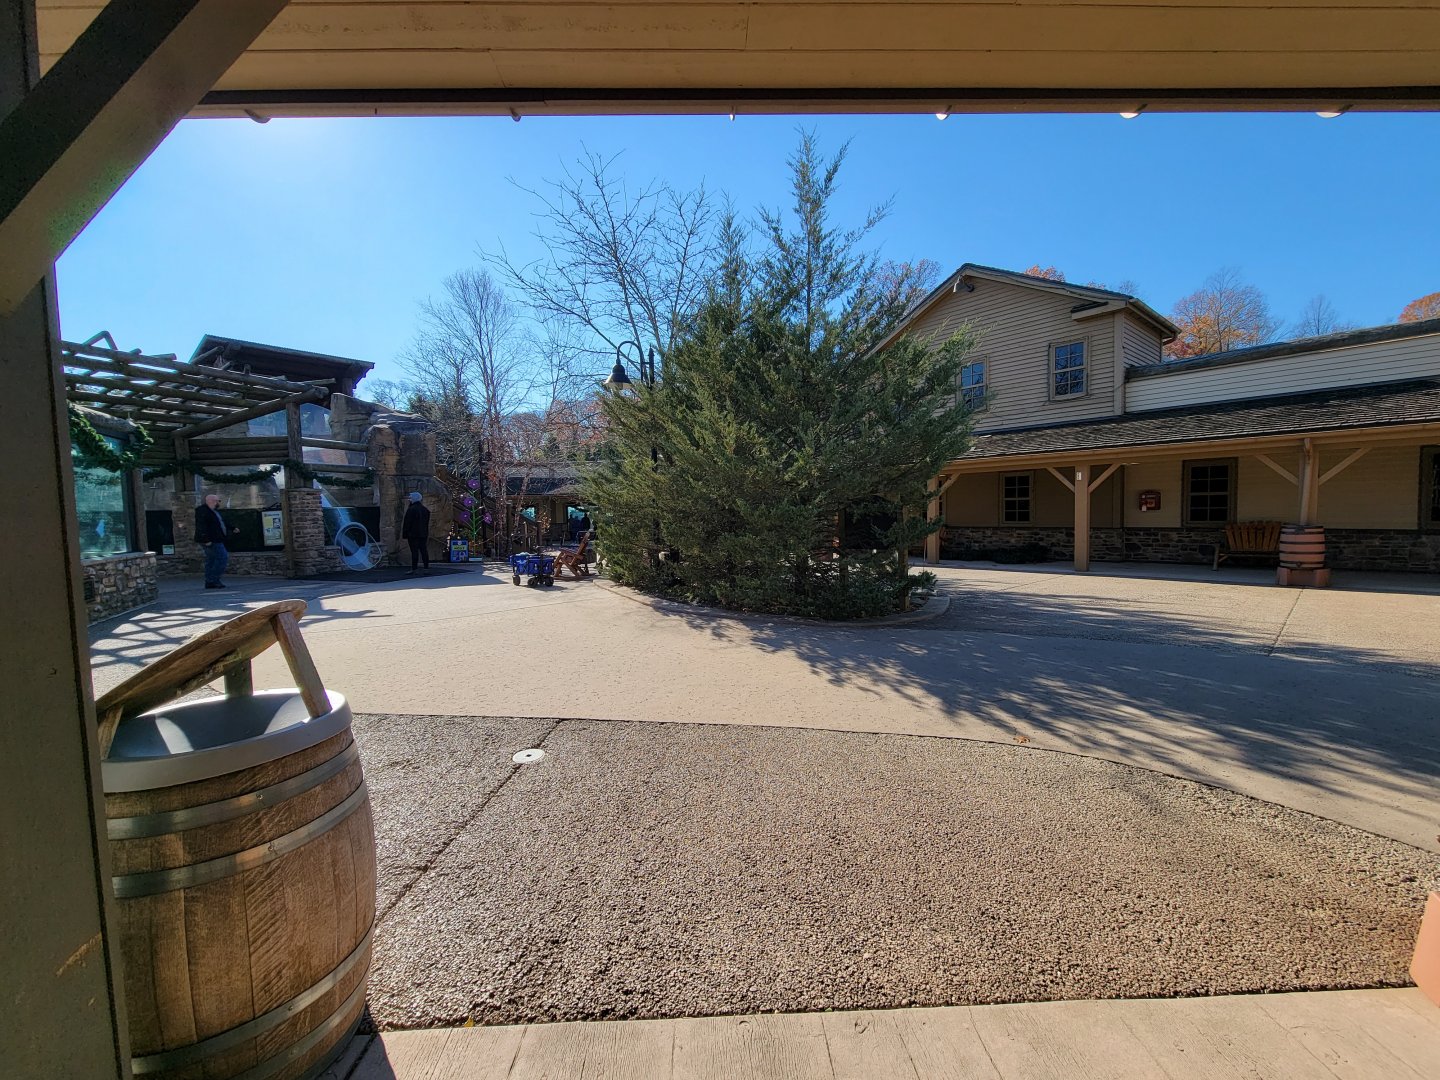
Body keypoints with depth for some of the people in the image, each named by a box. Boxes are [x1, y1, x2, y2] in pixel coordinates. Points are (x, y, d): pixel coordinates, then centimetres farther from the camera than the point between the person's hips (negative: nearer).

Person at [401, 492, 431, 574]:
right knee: (424, 551, 6)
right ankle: (426, 568, 5)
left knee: (414, 551, -6)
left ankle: (414, 569, -4)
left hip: (413, 534, -7)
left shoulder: (411, 509, -11)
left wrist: (405, 534, -7)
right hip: (423, 534, 7)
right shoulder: (425, 509, 12)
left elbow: (407, 523, -11)